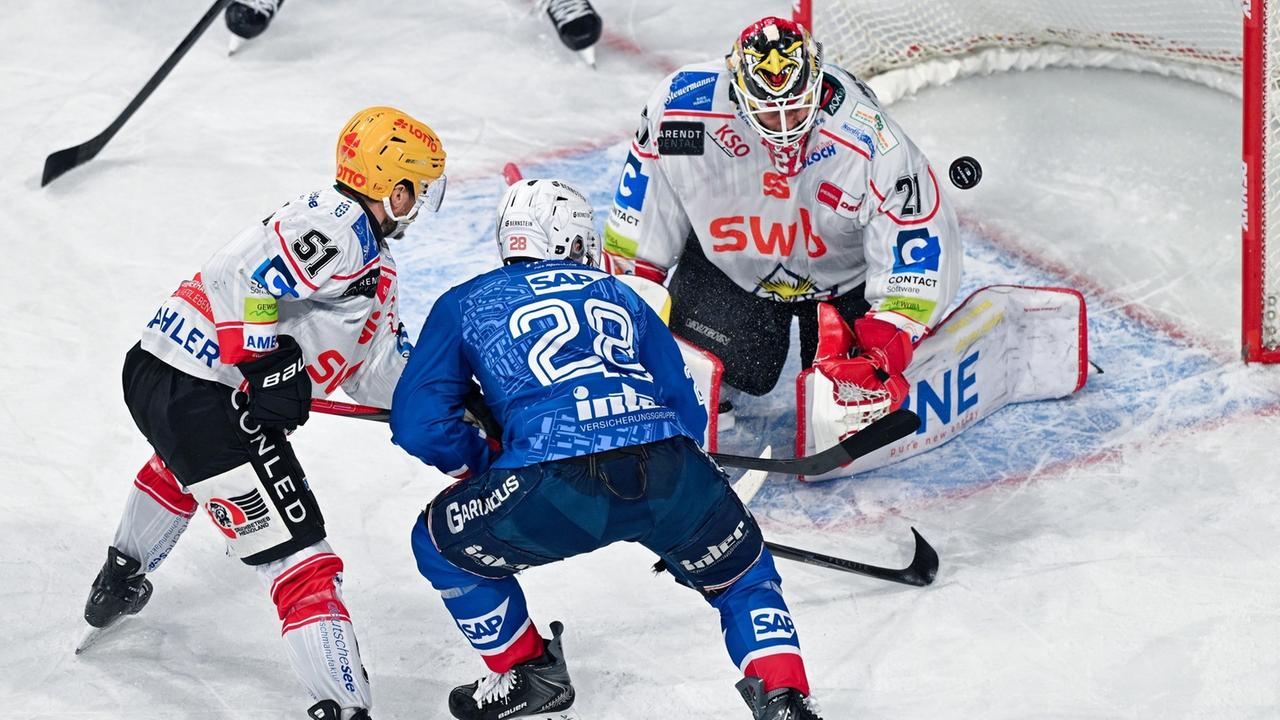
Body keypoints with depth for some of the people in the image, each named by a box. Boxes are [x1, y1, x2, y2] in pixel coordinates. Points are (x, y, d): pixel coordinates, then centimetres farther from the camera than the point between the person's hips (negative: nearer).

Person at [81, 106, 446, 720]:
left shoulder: (370, 266, 19)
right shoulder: (340, 228, -13)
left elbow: (371, 369, 20)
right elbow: (249, 280, -25)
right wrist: (268, 366, -24)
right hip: (204, 395, -11)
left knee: (182, 466, 44)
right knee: (298, 558, -12)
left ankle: (120, 583, 66)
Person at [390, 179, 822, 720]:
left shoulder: (465, 305, 24)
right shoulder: (619, 294, 31)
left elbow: (419, 426, 14)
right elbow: (688, 415, 30)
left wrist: (485, 461, 32)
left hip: (552, 487, -3)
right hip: (671, 469, 3)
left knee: (442, 541, 26)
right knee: (743, 576, 30)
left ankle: (529, 674, 33)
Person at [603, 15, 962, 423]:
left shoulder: (871, 142, -32)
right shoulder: (683, 104, -28)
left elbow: (921, 251, -25)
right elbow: (641, 201, -10)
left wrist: (883, 355, -31)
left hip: (843, 276, 0)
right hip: (729, 265, 1)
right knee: (737, 370, -17)